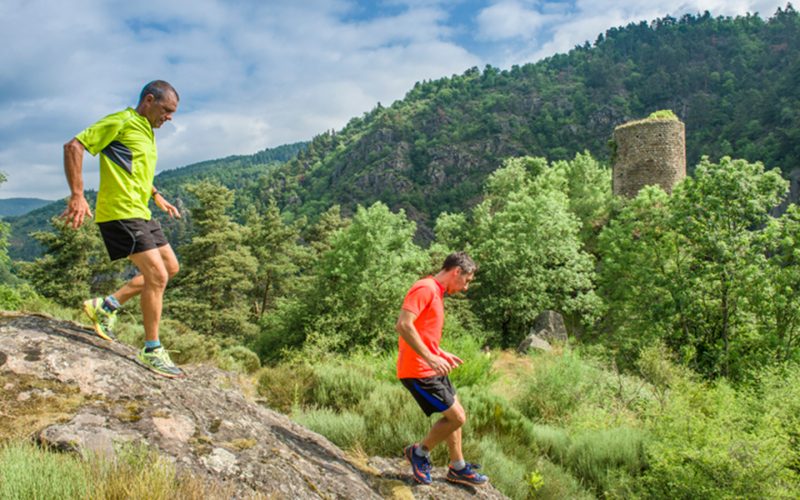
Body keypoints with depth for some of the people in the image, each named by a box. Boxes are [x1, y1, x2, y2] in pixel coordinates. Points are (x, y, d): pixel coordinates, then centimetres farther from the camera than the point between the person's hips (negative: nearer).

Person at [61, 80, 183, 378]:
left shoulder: (147, 133, 18)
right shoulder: (121, 122, -10)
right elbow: (74, 146, -17)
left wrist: (157, 197, 26)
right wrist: (77, 195, -23)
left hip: (140, 214, 10)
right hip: (119, 213, -10)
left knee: (170, 267, 13)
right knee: (157, 276, -13)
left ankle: (106, 306, 20)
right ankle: (152, 351, -1)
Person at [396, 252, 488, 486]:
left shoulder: (436, 292, 15)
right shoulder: (425, 288, -16)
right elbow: (403, 325, -27)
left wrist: (442, 354, 19)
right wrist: (430, 358, -28)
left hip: (431, 368, 10)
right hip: (418, 371, -10)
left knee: (455, 414, 18)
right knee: (456, 417, -5)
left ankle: (458, 468, 31)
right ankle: (420, 452, 15)